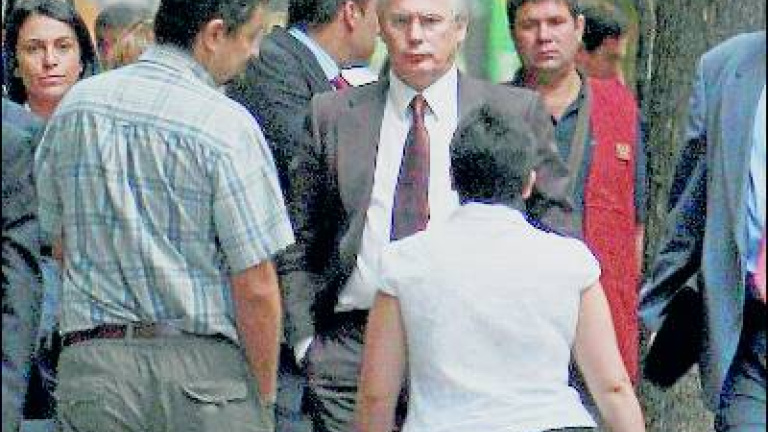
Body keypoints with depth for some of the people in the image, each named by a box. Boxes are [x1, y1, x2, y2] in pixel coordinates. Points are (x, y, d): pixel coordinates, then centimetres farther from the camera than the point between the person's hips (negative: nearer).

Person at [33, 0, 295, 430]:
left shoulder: (75, 107, 6)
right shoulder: (227, 125, -11)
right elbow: (255, 288, -11)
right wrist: (264, 396, 0)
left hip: (90, 362, 5)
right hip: (205, 363, -5)